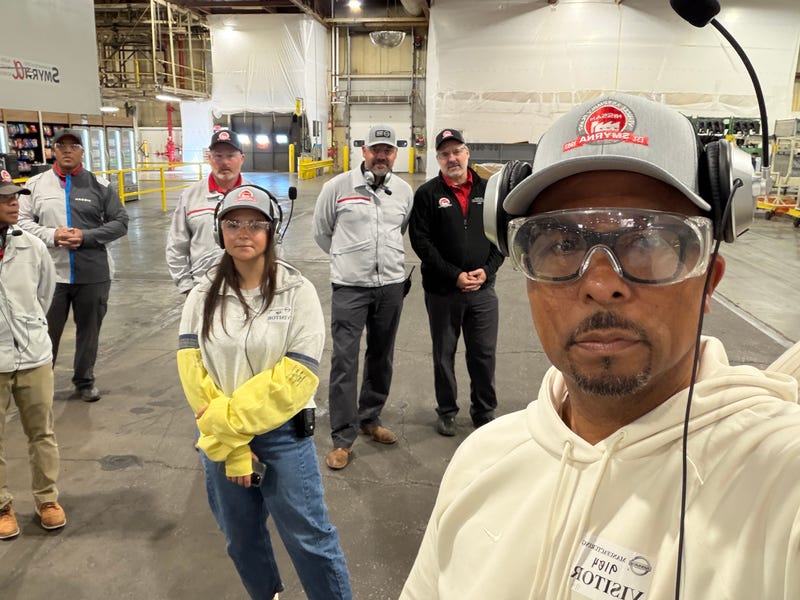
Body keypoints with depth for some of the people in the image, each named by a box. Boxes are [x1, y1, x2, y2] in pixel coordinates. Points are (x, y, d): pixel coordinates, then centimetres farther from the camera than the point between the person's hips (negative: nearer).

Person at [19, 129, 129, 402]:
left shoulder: (100, 185, 2)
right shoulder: (35, 184, 4)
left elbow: (120, 223, 1)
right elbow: (22, 221, 3)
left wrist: (86, 236, -13)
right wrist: (51, 235, -15)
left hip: (93, 274, 0)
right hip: (50, 274, 0)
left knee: (89, 330, 13)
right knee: (47, 332, 8)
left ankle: (85, 381, 32)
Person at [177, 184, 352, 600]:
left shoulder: (297, 291, -11)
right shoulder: (202, 296, -1)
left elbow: (297, 376, -16)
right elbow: (193, 372, -6)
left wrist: (230, 426, -16)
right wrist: (229, 447, -13)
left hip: (283, 434, -4)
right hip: (219, 439, 4)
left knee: (308, 536, 4)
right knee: (240, 535, 20)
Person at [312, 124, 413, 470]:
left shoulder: (404, 191, 5)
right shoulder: (337, 187, -5)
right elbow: (321, 232, 7)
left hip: (391, 286, 4)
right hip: (349, 287, -3)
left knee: (381, 357, 14)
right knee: (344, 360, -4)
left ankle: (370, 419, 32)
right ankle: (343, 437, 6)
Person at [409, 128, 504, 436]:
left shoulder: (487, 191, 6)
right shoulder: (427, 194, -3)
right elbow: (421, 241, -9)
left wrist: (487, 269, -7)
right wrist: (455, 276, -14)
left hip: (482, 289, 2)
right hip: (442, 291, -2)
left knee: (485, 354, 8)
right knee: (444, 355, 11)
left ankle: (484, 411, 26)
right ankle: (446, 411, 28)